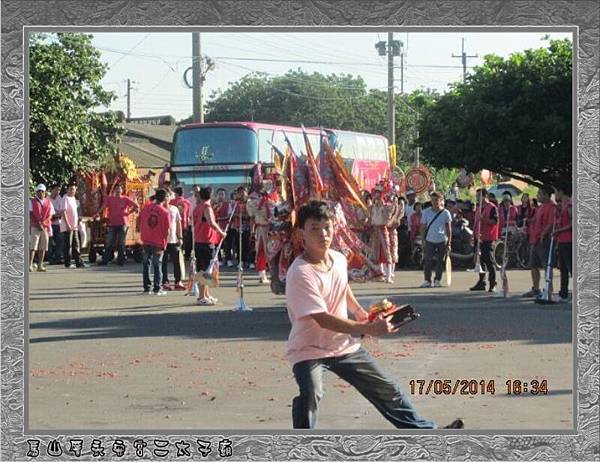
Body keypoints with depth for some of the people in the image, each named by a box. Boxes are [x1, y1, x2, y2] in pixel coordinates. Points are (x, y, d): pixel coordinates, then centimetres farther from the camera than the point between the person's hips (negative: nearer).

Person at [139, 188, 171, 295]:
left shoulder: (146, 208, 0)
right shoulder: (165, 212, -11)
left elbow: (140, 223, 7)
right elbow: (167, 230, -10)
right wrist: (164, 243, 1)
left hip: (146, 241, 3)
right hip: (158, 243, -3)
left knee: (146, 264, 13)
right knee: (157, 265, 6)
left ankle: (146, 287, 12)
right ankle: (157, 288, 6)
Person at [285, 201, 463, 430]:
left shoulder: (339, 259, -1)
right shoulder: (301, 273, -25)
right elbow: (323, 319, -29)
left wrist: (359, 312, 9)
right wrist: (369, 329, -31)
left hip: (344, 345, 7)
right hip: (308, 350, -7)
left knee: (387, 389, 14)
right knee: (310, 395, -34)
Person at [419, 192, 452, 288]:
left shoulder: (445, 213, 0)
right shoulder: (426, 212, 4)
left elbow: (449, 229, 2)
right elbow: (423, 227, 8)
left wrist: (449, 243, -3)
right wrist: (423, 240, 1)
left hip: (442, 240, -1)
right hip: (429, 240, 1)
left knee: (440, 261, 4)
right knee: (427, 261, -7)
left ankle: (437, 280, 16)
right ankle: (427, 280, 1)